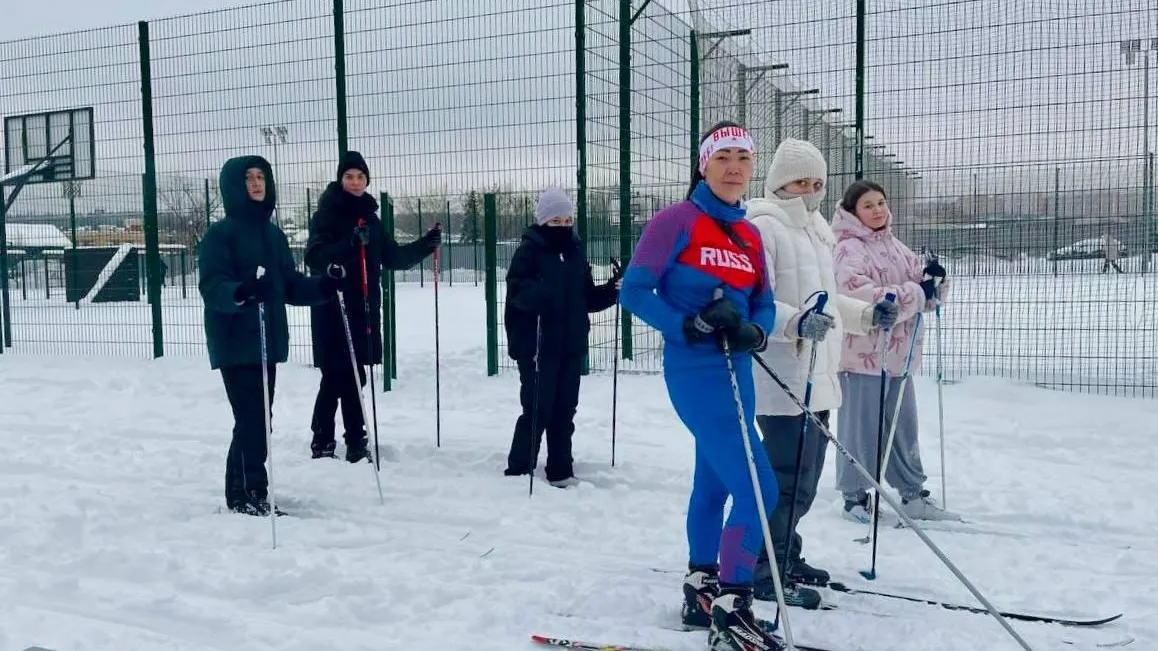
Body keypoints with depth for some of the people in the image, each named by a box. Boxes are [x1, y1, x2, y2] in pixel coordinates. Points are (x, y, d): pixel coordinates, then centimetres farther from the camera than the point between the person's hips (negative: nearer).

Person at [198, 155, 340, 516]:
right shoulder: (220, 234, -7)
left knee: (259, 420, 12)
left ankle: (250, 495, 23)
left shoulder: (273, 233, 15)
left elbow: (290, 284, 15)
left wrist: (321, 287, -3)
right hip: (235, 344, -7)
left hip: (267, 341, 7)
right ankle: (247, 497, 2)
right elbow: (212, 287, -17)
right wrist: (240, 292, -37)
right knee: (251, 421, -8)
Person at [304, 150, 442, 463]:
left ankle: (356, 443, 19)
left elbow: (393, 257, 19)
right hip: (332, 310, -6)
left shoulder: (369, 216, 14)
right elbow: (314, 257, -20)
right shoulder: (327, 213, -7)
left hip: (363, 309, 6)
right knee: (337, 377, -3)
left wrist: (426, 245, 9)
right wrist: (350, 243, -34)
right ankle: (322, 443, 9)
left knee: (354, 376, 11)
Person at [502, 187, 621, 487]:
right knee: (538, 410, -4)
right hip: (537, 347, -6)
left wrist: (612, 290, -3)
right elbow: (517, 290, -20)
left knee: (564, 410, 11)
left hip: (571, 346, 6)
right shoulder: (529, 250, -6)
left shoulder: (576, 252, 11)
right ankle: (517, 471, 8)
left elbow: (588, 299, 13)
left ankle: (561, 472, 22)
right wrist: (539, 293, -39)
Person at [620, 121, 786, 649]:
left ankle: (702, 593, 32)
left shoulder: (749, 235, 12)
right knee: (758, 488, -12)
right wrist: (689, 326, -23)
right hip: (696, 372, -8)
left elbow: (765, 305, 13)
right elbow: (633, 291, -12)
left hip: (736, 373, 8)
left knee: (714, 484, 17)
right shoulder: (677, 220, -9)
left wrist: (754, 332, -9)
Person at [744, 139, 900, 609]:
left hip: (816, 375, 9)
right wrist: (797, 322, -32)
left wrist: (869, 314, 15)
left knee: (805, 476, 15)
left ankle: (785, 557, 29)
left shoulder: (817, 229, 18)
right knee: (791, 478, -6)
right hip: (781, 378, -9)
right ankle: (766, 573, 6)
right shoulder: (763, 227, -10)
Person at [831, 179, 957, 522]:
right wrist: (916, 294, -21)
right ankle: (855, 496, 17)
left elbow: (924, 294, 16)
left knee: (903, 426, 16)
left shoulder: (895, 247, 13)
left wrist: (934, 278, -8)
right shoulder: (849, 250, -11)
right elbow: (858, 295, -25)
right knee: (861, 428, 2)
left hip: (897, 353, 8)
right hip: (861, 353, -7)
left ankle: (914, 495, 27)